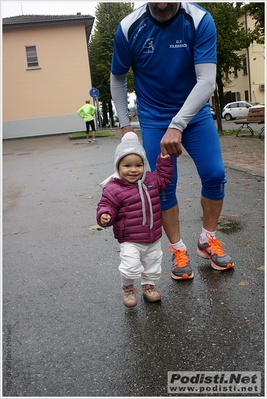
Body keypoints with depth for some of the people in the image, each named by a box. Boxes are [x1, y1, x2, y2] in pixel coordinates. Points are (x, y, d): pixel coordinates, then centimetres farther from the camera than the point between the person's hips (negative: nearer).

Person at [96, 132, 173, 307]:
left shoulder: (150, 180, 0)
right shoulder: (114, 189, -17)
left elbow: (163, 178, 18)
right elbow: (107, 205, -14)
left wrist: (165, 160, 10)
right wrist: (105, 216, -35)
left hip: (154, 238, 5)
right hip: (130, 240, -5)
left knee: (153, 264, 18)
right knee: (130, 267, -14)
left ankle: (148, 285, 45)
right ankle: (128, 288, 17)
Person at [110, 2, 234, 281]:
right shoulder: (129, 28, -13)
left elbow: (207, 81, -26)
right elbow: (117, 80, 2)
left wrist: (177, 126, -36)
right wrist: (124, 124, 0)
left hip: (194, 113, 1)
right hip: (154, 119, 0)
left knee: (214, 174, -8)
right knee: (165, 185, -3)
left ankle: (207, 240, 14)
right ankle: (178, 251, 13)